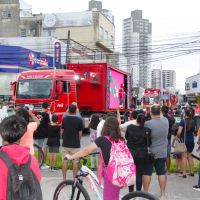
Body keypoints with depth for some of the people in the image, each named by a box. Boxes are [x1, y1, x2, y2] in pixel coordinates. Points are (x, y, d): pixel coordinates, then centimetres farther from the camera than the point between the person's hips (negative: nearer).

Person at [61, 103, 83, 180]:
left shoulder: (64, 119, 1)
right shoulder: (79, 120, -6)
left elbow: (62, 131, 10)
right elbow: (80, 133, -2)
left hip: (65, 143, 2)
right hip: (75, 144, -2)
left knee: (64, 161, 7)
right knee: (75, 162, 5)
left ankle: (64, 179, 11)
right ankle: (74, 178, 8)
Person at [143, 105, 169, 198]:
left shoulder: (148, 123, -20)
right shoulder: (165, 121, -5)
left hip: (150, 152, -4)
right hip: (162, 152, 4)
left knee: (147, 172, 7)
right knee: (161, 172, 12)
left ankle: (145, 192, 14)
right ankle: (162, 192, 18)